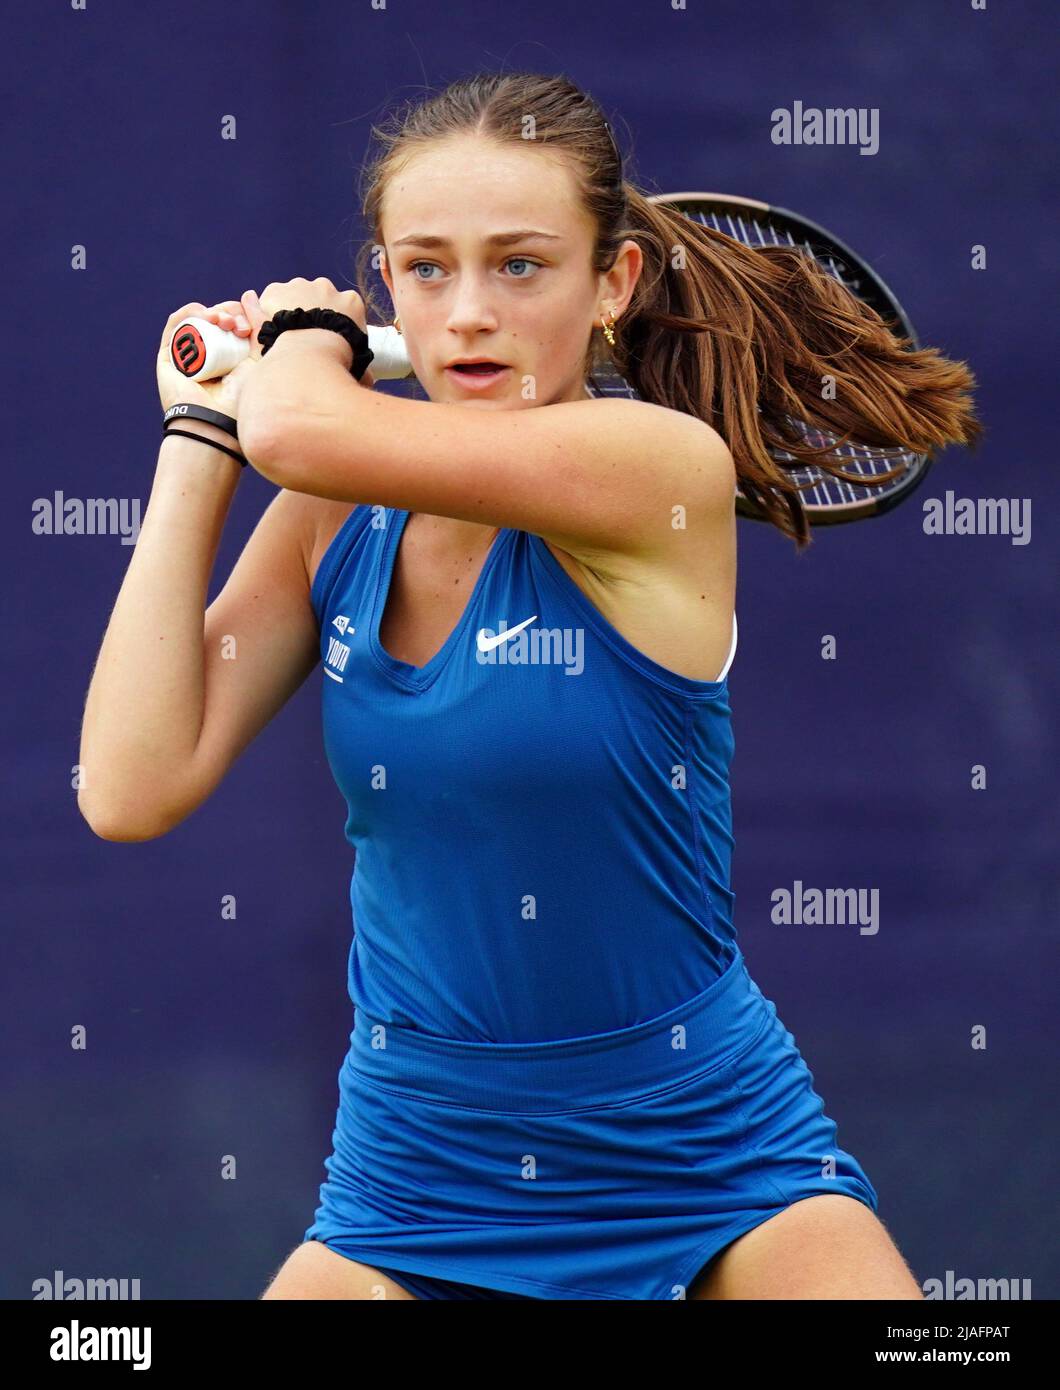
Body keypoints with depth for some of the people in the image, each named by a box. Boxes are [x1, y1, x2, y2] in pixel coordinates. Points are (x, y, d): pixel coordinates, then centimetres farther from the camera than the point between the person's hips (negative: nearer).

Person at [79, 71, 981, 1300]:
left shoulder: (665, 470, -16)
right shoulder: (336, 521, 0)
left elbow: (300, 427, -26)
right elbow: (134, 793, -12)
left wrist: (303, 329, -2)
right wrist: (197, 438, -5)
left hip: (713, 1164, -4)